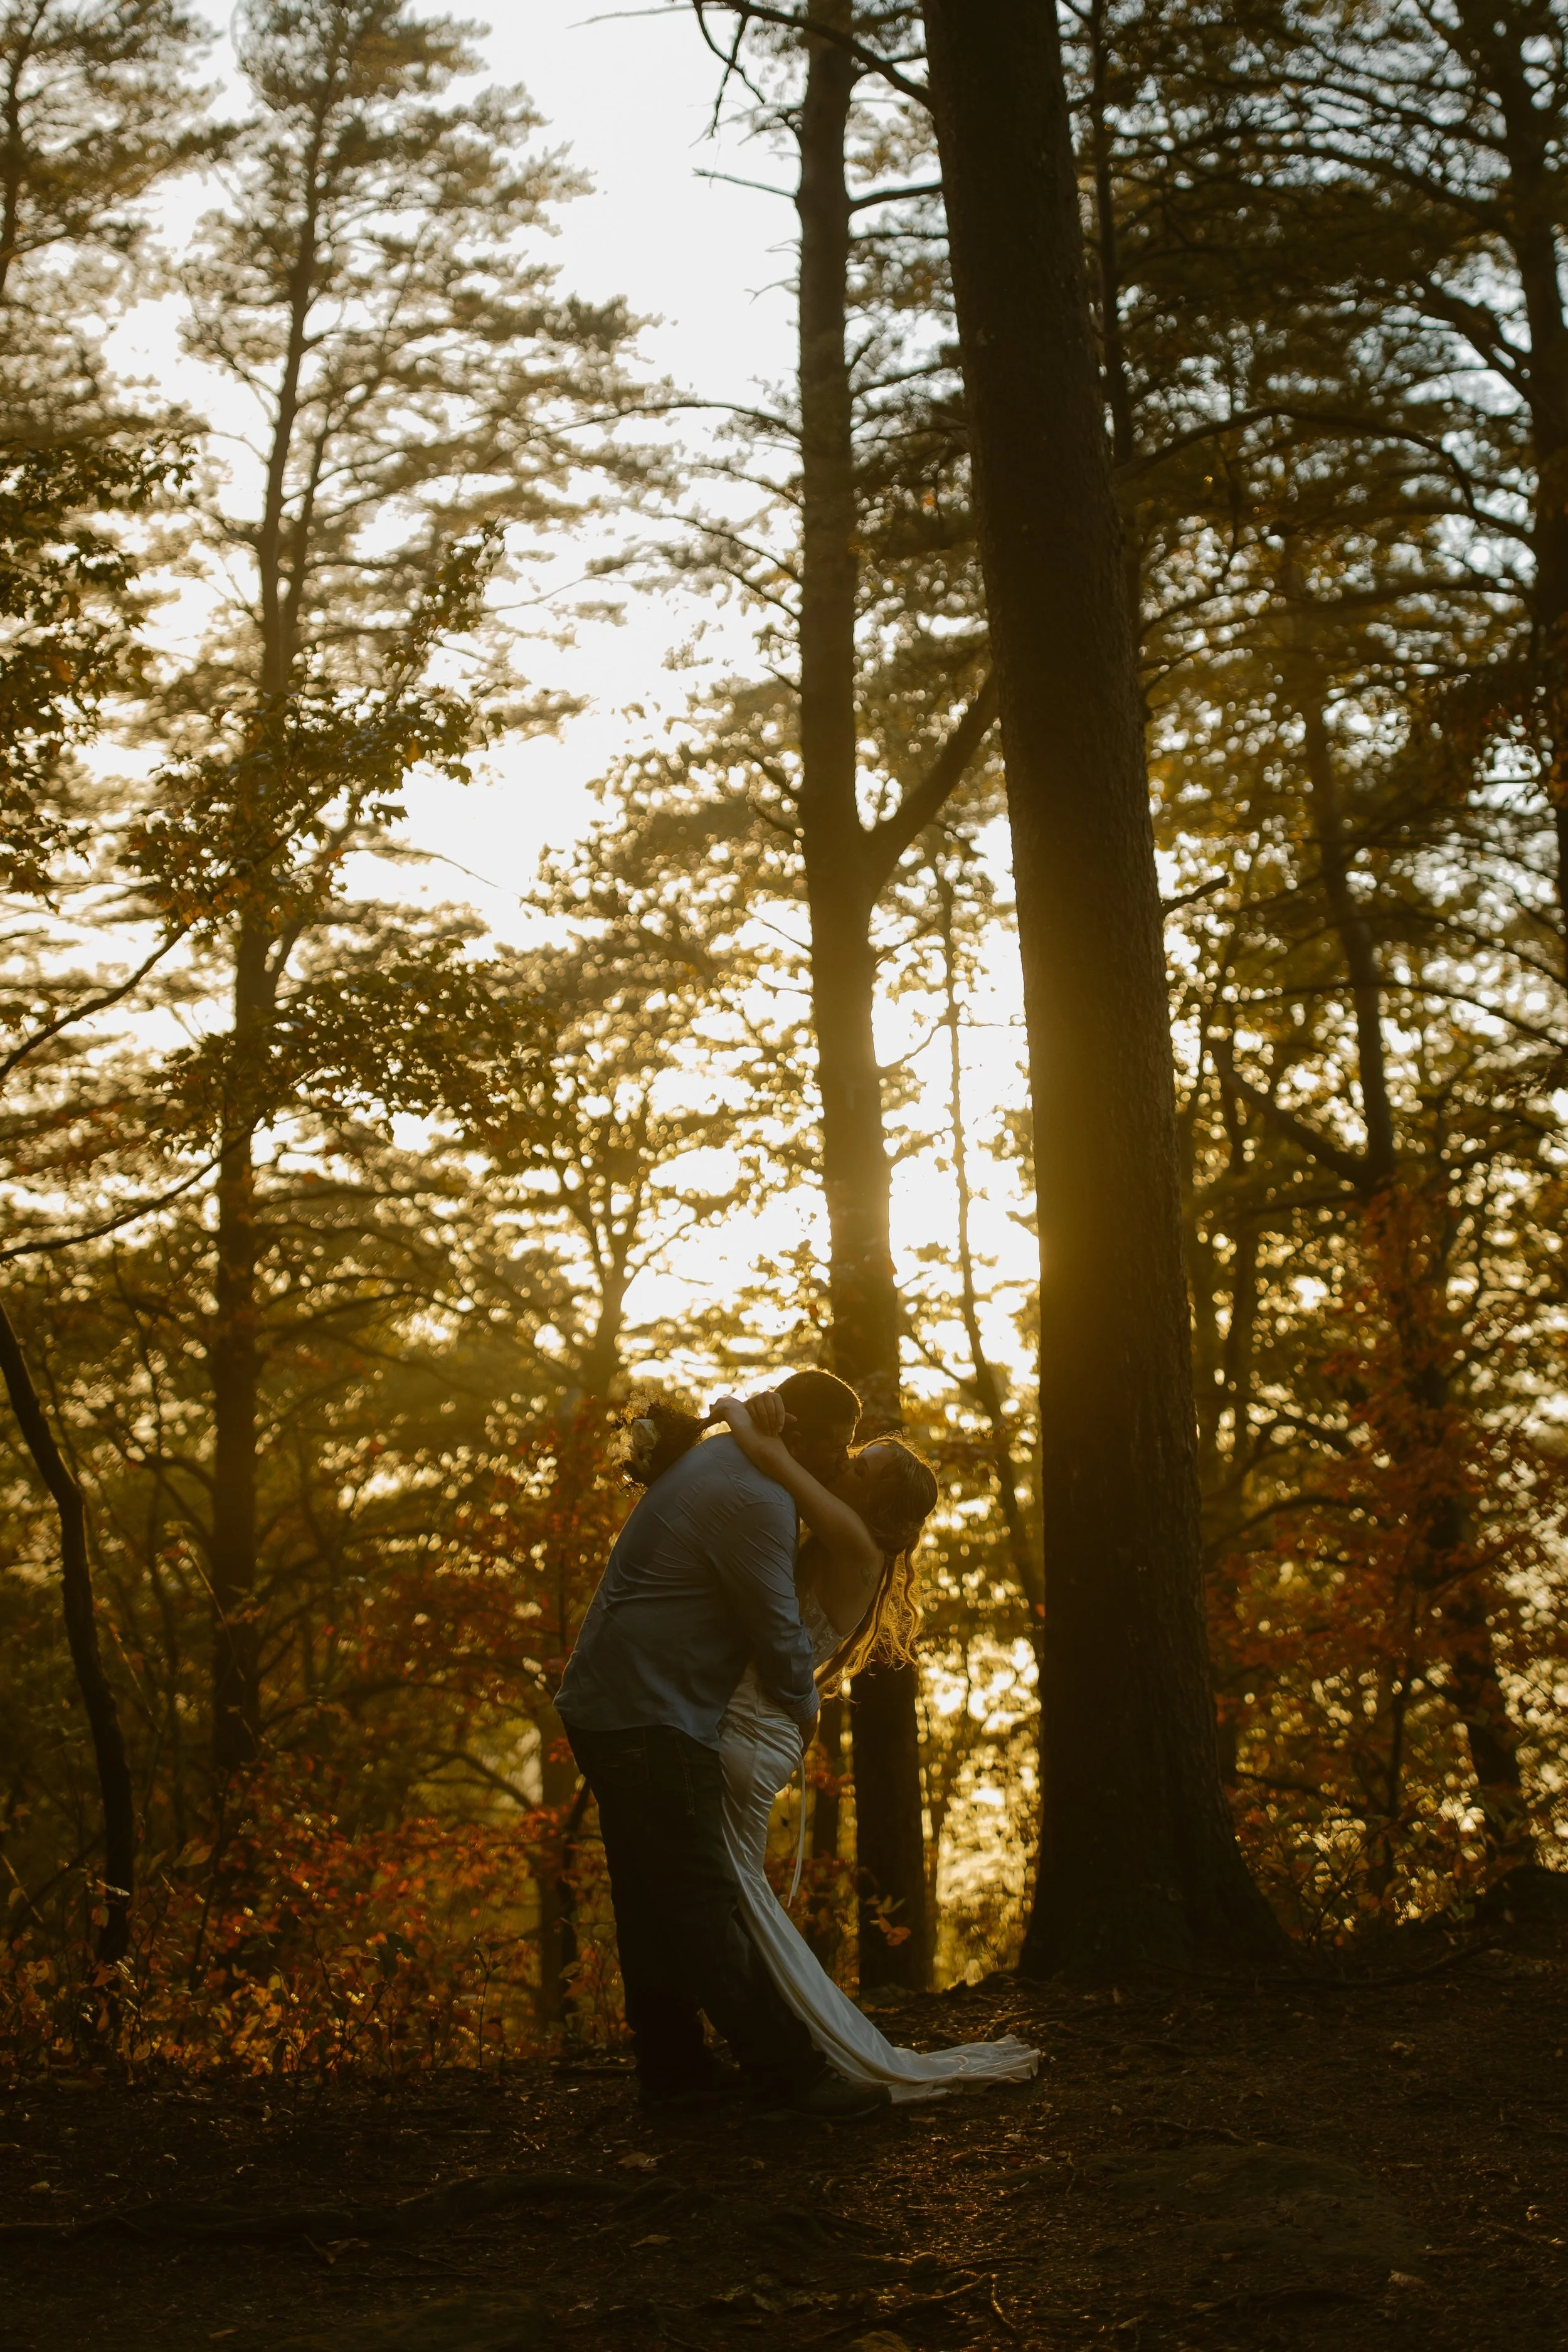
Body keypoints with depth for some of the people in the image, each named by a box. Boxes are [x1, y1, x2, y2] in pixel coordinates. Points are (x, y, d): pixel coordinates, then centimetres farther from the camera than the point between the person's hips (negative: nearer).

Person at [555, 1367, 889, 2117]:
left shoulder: (718, 1460, 14)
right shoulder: (755, 1500, -18)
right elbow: (777, 1630, -13)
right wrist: (804, 1708, 5)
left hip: (604, 1708, 11)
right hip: (650, 1717, -11)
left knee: (653, 1899, 15)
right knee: (706, 1906, -8)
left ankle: (671, 2067, 22)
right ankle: (790, 2074, -6)